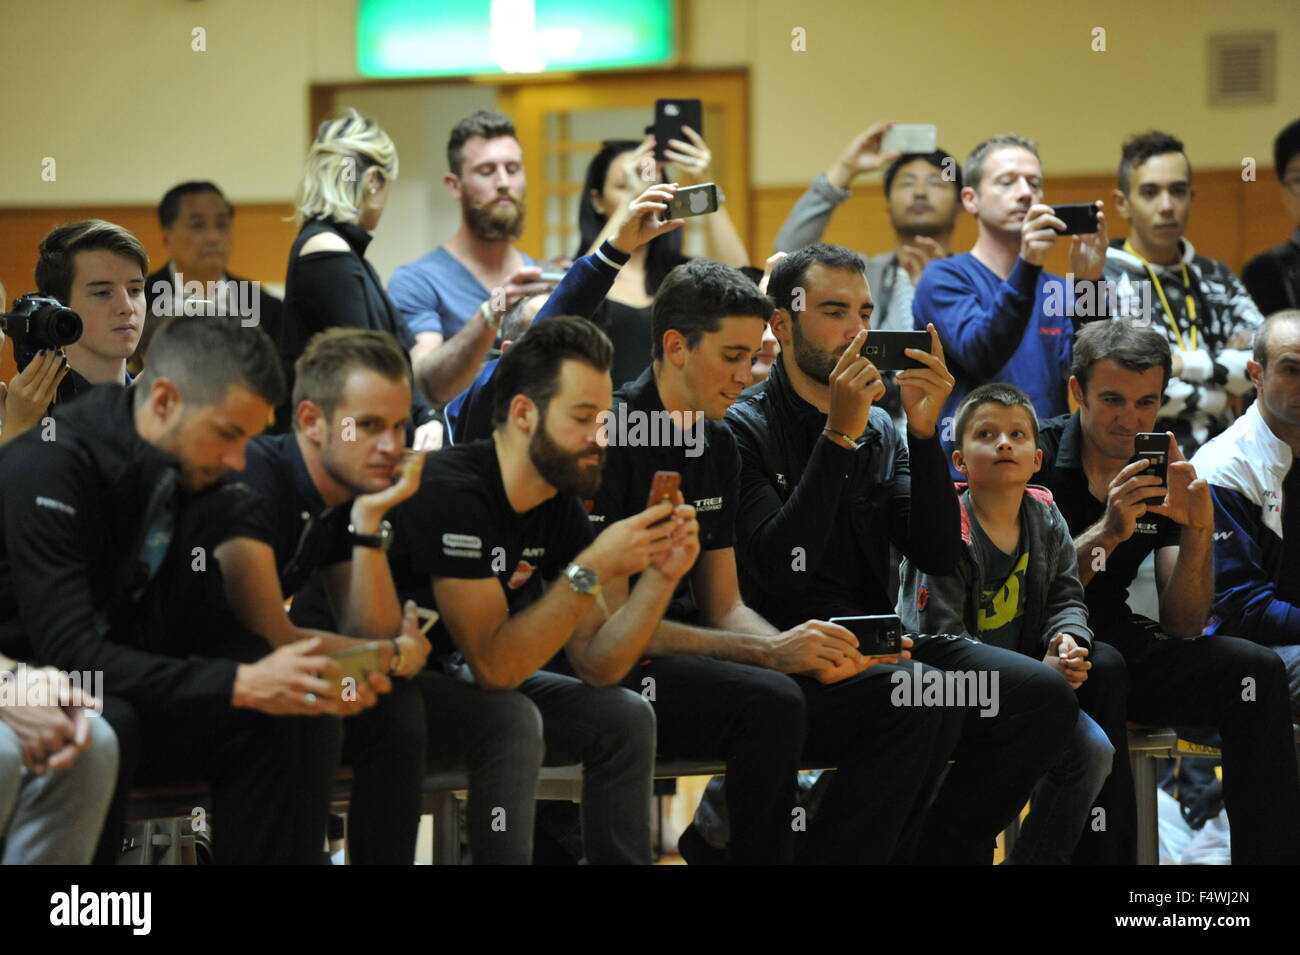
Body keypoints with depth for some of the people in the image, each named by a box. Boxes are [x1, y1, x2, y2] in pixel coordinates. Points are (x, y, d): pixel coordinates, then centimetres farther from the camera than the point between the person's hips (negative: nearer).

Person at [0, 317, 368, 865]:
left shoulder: (189, 481, 0)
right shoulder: (48, 465, -22)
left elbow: (207, 634, 4)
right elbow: (70, 654, -29)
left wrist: (319, 682, -16)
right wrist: (242, 685, -33)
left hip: (121, 700, 7)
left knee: (299, 723, -11)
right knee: (101, 725, -38)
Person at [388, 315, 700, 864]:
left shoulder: (561, 506, 0)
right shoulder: (453, 493, -26)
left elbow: (597, 665, -1)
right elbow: (494, 665, -30)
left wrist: (661, 577, -15)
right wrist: (592, 570, -32)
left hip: (462, 683, 9)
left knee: (625, 718, -1)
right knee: (512, 721, -32)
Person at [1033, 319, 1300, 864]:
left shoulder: (1163, 476, 5)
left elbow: (1183, 625, -1)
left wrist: (1198, 533, -17)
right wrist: (1107, 533, -31)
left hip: (1118, 640, 5)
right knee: (1103, 669, -37)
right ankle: (1101, 857, -35)